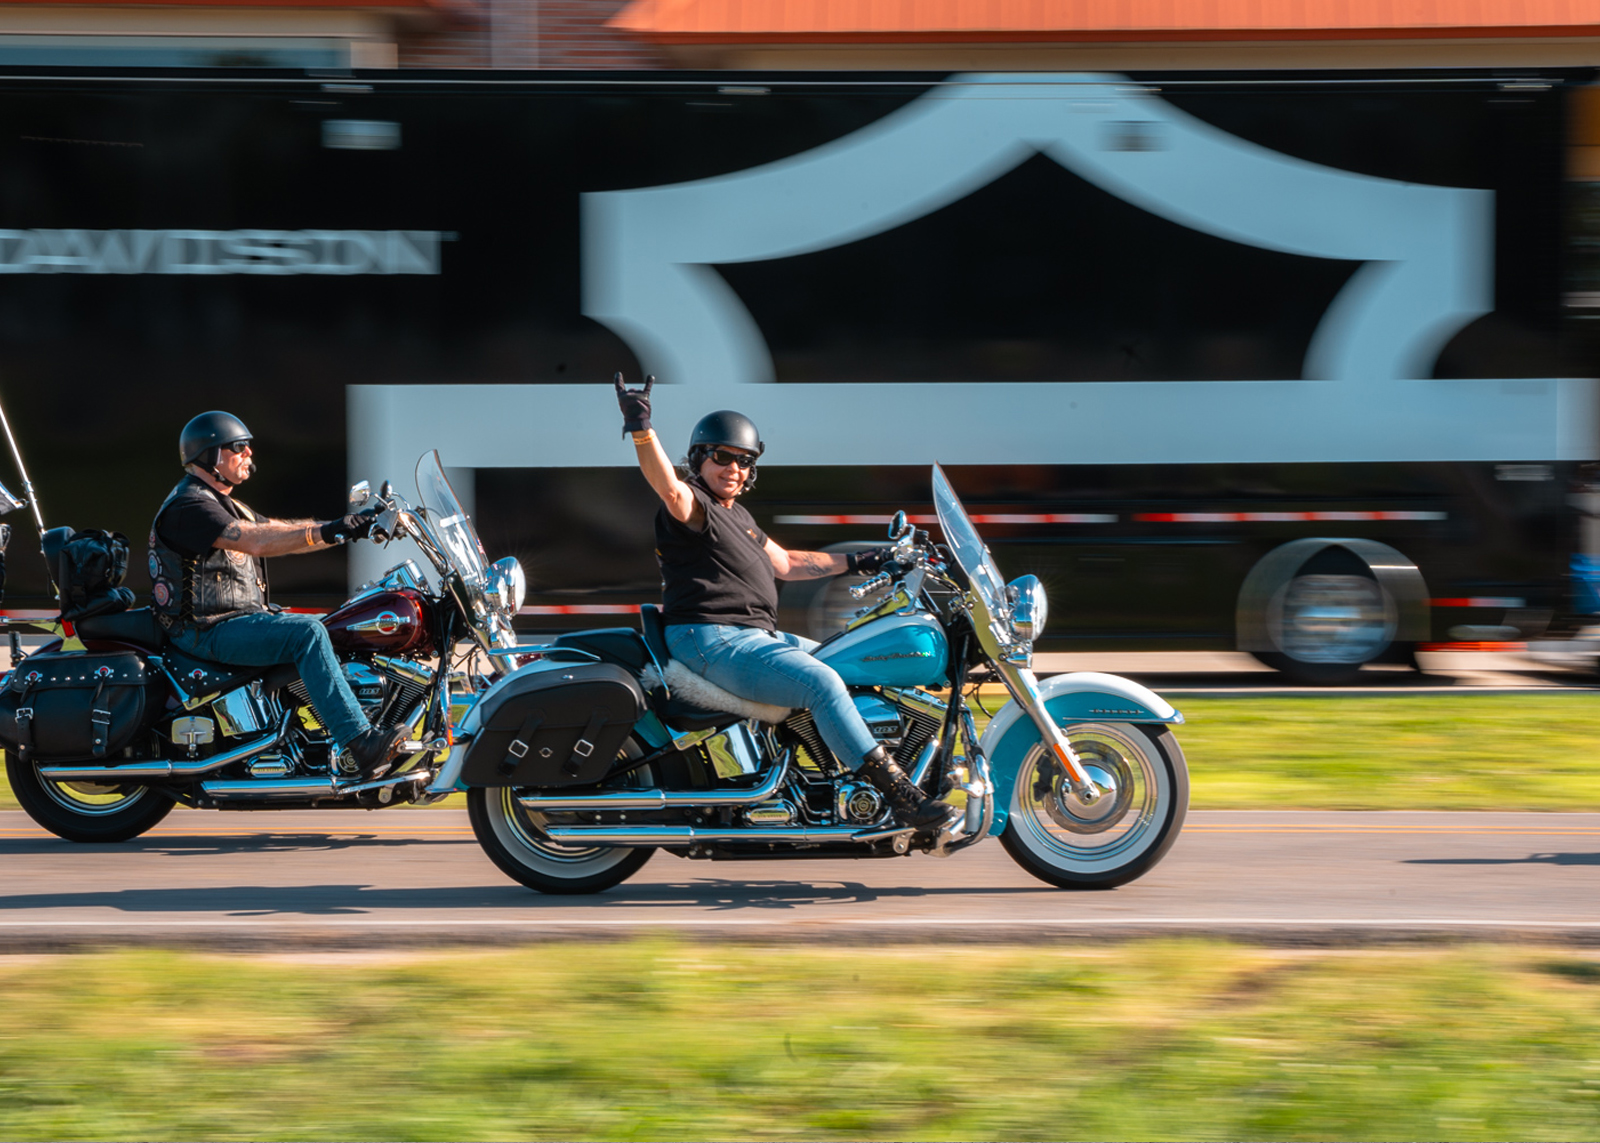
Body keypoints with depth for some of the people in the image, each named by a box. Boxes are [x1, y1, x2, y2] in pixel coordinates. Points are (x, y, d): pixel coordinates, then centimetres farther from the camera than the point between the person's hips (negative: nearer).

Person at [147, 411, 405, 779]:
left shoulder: (225, 505, 22)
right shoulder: (189, 506, -13)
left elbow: (283, 533, 14)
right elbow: (255, 541, -28)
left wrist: (350, 527, 1)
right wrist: (326, 532, -35)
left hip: (240, 618, 11)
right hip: (206, 631, -11)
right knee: (307, 633, -27)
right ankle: (358, 746, -33)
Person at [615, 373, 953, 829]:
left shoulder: (736, 515, 23)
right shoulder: (692, 505, -7)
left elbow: (785, 563, 30)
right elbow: (669, 487, -31)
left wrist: (858, 561, 28)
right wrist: (641, 429, -48)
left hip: (754, 636, 11)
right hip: (711, 640, -11)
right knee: (821, 683, -25)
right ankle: (899, 795, -28)